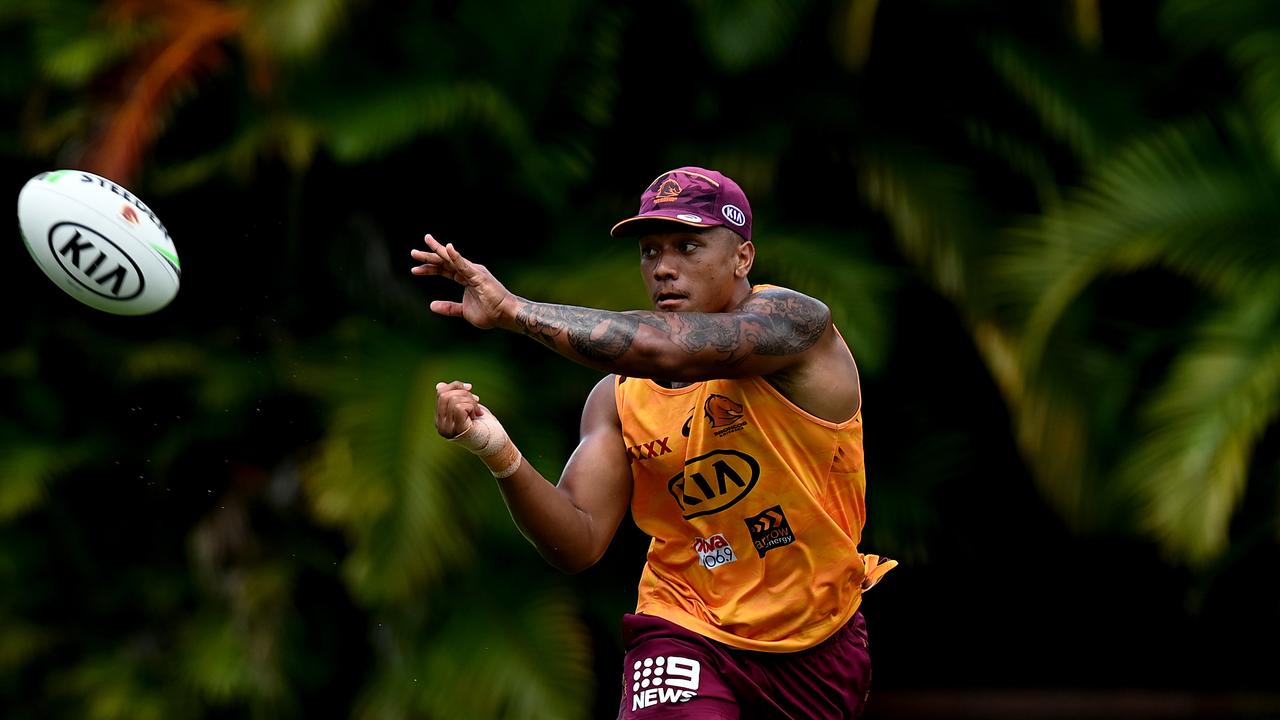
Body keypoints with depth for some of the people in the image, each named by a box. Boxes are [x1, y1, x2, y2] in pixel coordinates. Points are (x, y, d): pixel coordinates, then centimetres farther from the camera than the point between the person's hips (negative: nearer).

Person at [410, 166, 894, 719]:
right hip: (689, 634, -1)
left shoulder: (792, 319, -12)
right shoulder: (617, 398, 2)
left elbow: (665, 352, -31)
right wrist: (500, 454, -24)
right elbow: (579, 545, -6)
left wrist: (511, 309, -28)